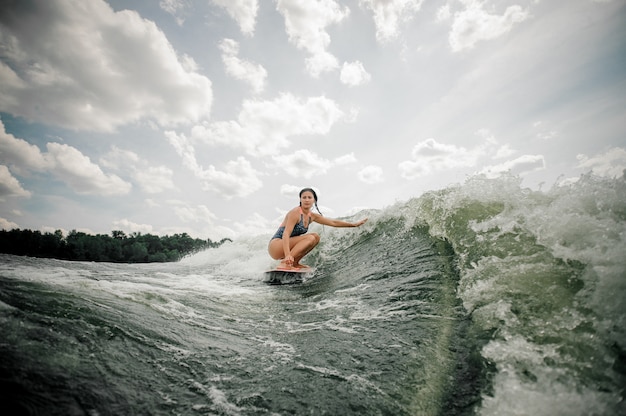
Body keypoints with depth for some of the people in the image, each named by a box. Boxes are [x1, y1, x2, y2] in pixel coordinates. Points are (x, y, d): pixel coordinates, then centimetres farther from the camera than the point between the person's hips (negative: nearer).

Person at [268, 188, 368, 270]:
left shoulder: (312, 216, 7)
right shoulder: (295, 212, -17)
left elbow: (333, 222, 14)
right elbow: (286, 234, -26)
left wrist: (354, 224, 16)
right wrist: (287, 255, -39)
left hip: (288, 246, 8)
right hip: (275, 245, -8)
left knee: (316, 236, 2)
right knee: (310, 238, -22)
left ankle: (295, 263, 2)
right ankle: (285, 263, -27)